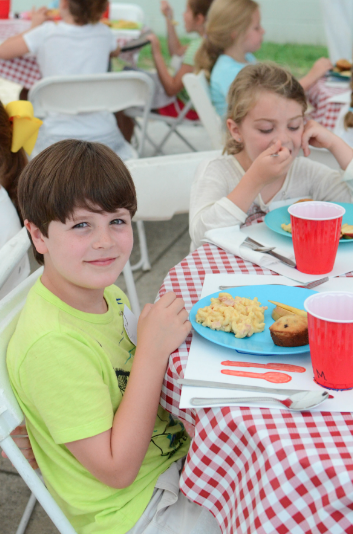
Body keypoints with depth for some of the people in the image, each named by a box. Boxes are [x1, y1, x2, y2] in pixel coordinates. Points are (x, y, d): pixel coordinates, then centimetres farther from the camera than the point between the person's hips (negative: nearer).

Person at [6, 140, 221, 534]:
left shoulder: (105, 293, -5)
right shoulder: (51, 345, -30)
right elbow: (117, 470, -26)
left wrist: (169, 335, -9)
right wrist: (153, 350, -30)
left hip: (175, 453, 7)